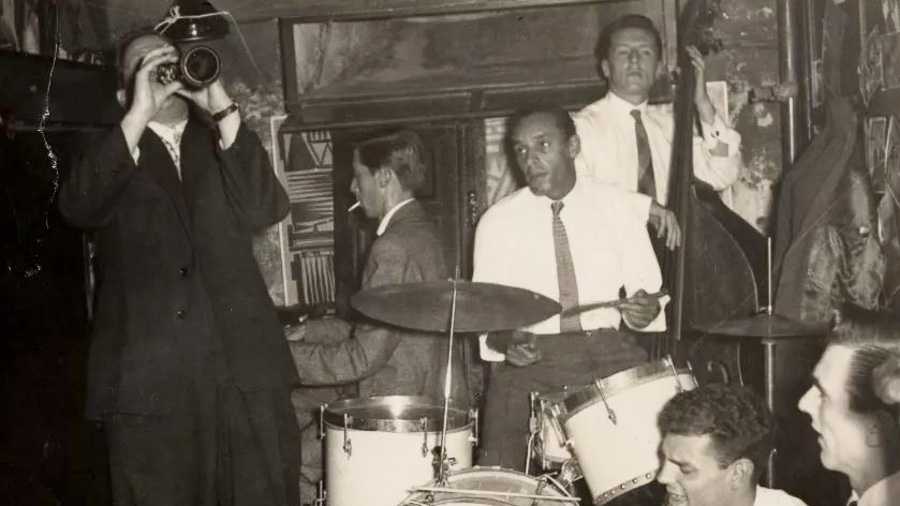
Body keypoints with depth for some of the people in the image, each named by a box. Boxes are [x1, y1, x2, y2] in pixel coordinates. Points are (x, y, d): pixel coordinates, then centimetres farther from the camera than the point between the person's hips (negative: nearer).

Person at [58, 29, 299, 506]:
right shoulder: (111, 155, 12)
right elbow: (78, 207, -10)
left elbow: (265, 210, -4)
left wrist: (221, 107, -9)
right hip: (149, 378, -1)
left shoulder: (222, 143, 15)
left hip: (244, 371, 1)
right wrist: (139, 114, -15)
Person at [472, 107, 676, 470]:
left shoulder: (618, 208, 7)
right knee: (499, 483, -19)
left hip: (610, 354, 1)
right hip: (528, 359, -1)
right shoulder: (497, 221, 5)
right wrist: (505, 340, -17)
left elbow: (647, 288, 8)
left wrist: (645, 308, -14)